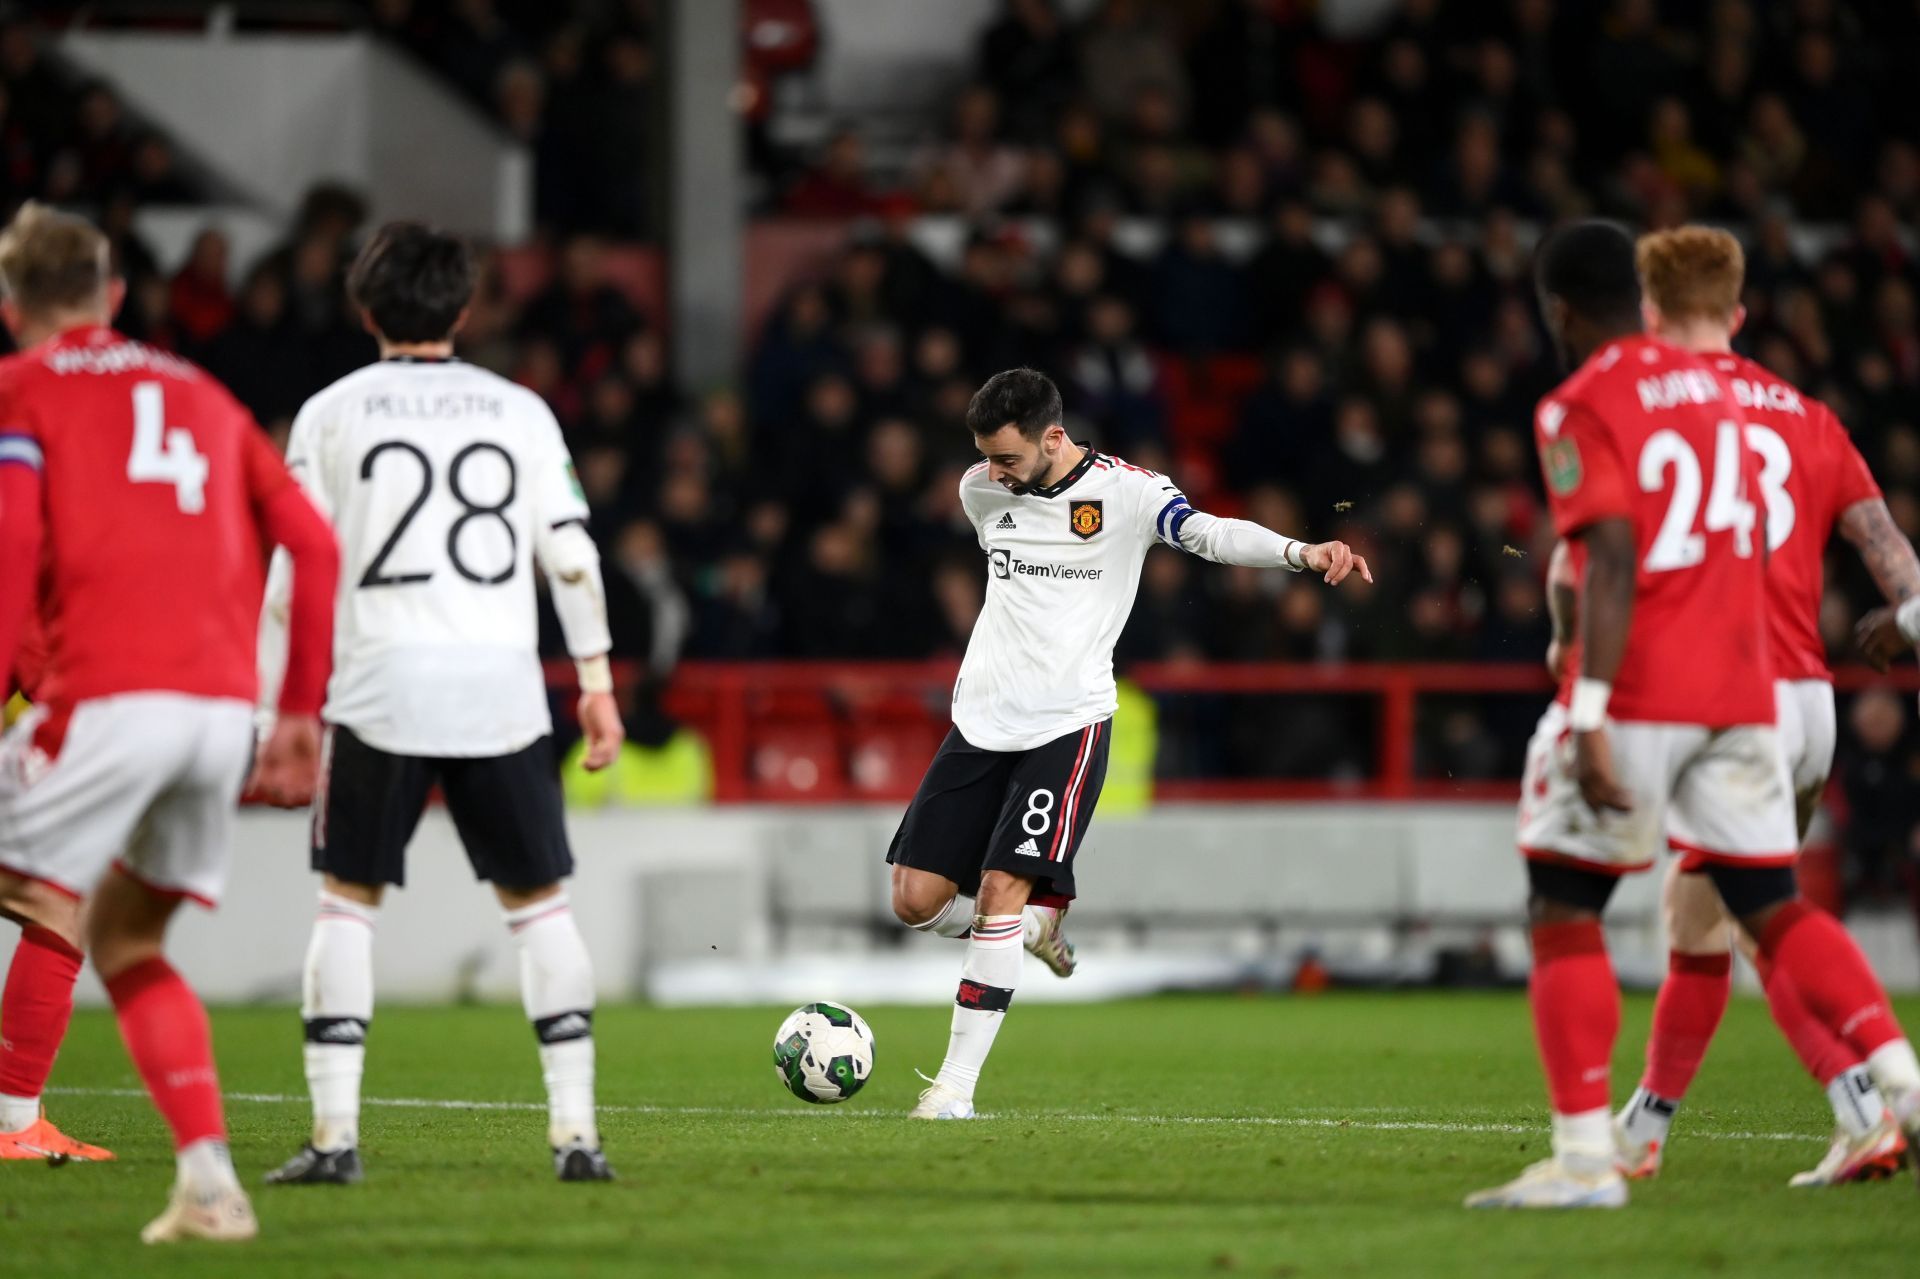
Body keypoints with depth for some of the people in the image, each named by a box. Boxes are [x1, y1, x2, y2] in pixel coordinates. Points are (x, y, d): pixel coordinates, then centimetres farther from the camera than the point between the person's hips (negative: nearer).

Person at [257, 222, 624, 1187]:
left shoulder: (333, 413, 5)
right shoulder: (520, 411, 9)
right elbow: (571, 553, 6)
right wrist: (596, 681, 11)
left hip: (378, 683, -1)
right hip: (502, 688, 2)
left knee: (348, 901, 6)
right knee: (538, 903, 9)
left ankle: (334, 1134, -2)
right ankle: (575, 1132, 3)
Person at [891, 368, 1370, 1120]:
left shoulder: (1125, 493, -7)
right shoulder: (981, 492, 9)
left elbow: (1210, 534, -21)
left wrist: (1301, 553, -38)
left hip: (1067, 725, -5)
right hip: (980, 719, 6)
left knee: (1001, 889, -16)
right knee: (917, 900, -2)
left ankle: (957, 1085, -10)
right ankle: (1036, 918, 28)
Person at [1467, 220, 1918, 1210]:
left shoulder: (1579, 407, -8)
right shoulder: (1708, 386, 14)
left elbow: (1613, 562, -19)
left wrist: (1590, 716, -22)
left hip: (1636, 690, -7)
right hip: (1740, 695, 7)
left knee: (1562, 911, 1)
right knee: (1773, 909, 11)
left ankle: (1584, 1154, -7)